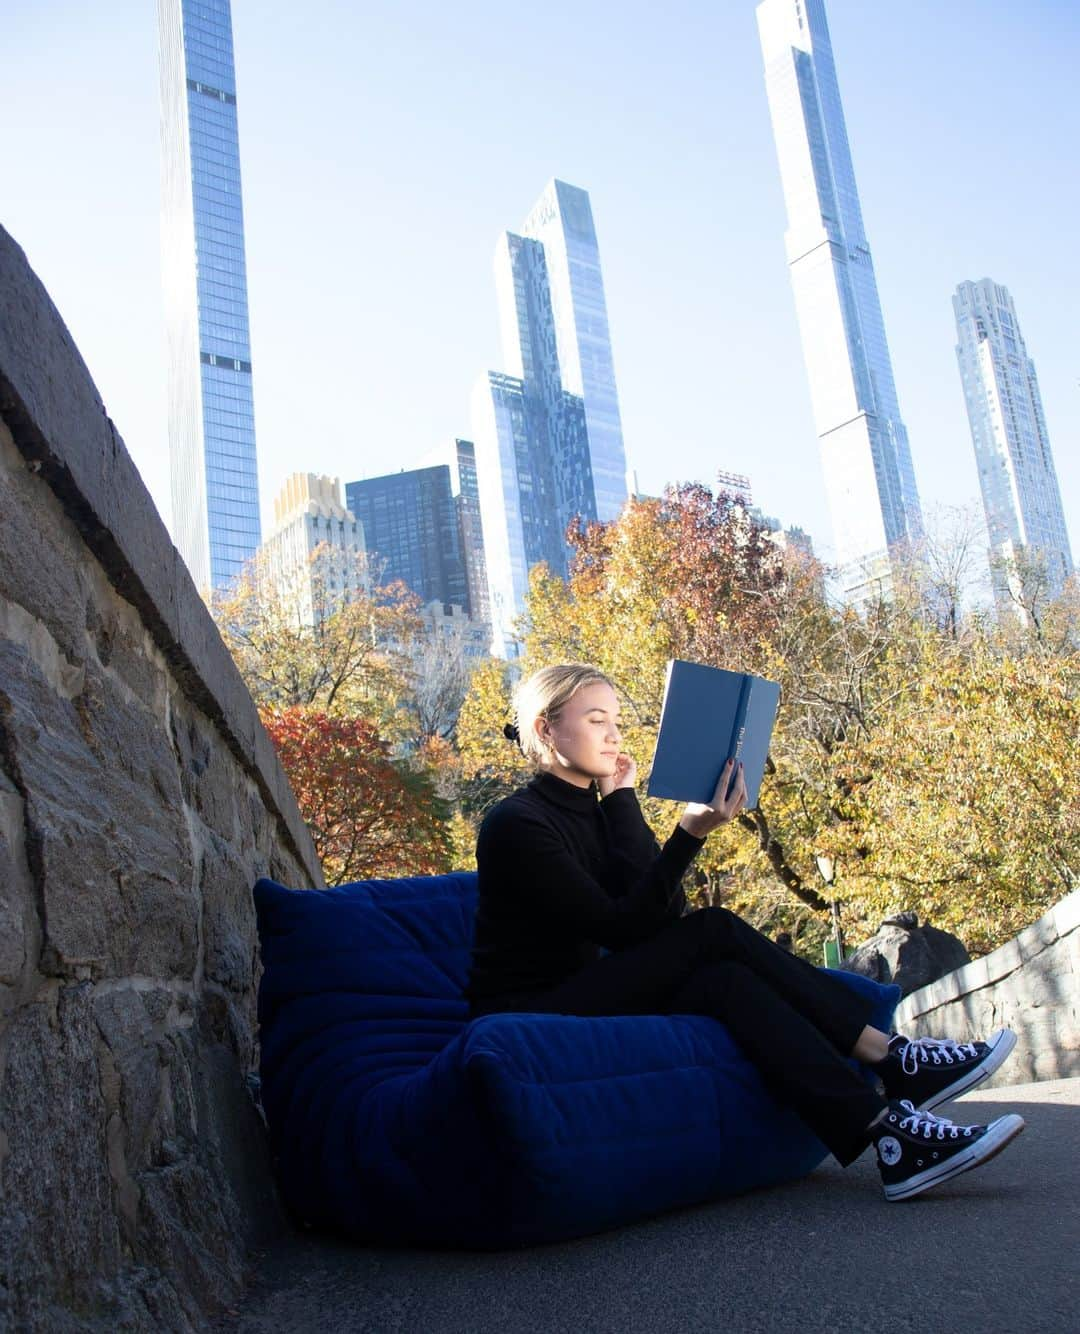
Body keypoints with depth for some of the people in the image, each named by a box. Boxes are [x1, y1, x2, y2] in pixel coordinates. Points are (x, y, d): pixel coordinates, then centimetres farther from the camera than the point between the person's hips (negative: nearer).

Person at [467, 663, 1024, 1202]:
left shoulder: (594, 808, 10)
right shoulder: (515, 823, -13)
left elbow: (662, 913, -5)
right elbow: (622, 929, -20)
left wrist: (622, 799, -7)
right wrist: (690, 833, -29)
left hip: (592, 998, 7)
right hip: (533, 1020, -7)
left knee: (726, 982, -21)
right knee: (715, 931, -23)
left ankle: (890, 1135, -27)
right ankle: (891, 1056, -22)